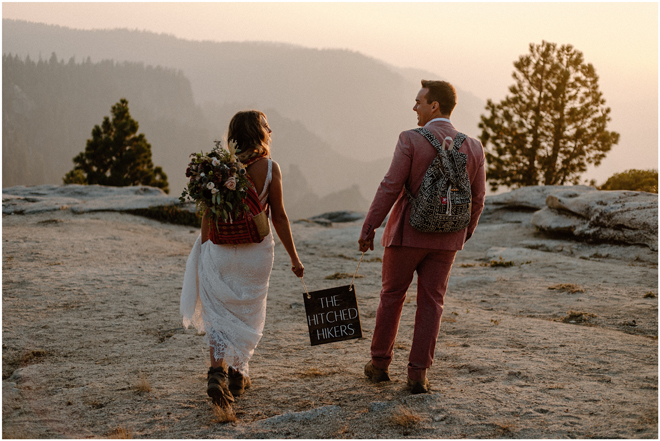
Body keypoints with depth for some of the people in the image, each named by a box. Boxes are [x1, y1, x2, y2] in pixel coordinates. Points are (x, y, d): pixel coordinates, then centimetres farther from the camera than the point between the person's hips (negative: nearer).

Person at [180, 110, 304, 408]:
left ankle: (217, 372, -14)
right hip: (256, 250, -1)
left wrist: (202, 251, 9)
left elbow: (208, 214, 0)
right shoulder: (269, 167, -7)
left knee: (219, 313, 6)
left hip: (220, 249, 1)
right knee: (248, 312, 16)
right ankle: (238, 374, 25)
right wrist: (293, 257, 3)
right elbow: (279, 217, -5)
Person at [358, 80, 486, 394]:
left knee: (392, 296, 13)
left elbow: (390, 188, -15)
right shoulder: (473, 147, -1)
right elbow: (477, 200, 5)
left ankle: (380, 364, 22)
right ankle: (418, 374, 5)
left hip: (407, 232, -2)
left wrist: (368, 228, -8)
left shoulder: (411, 140, -13)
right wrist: (465, 234, 19)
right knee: (430, 303, 8)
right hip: (446, 239, 3)